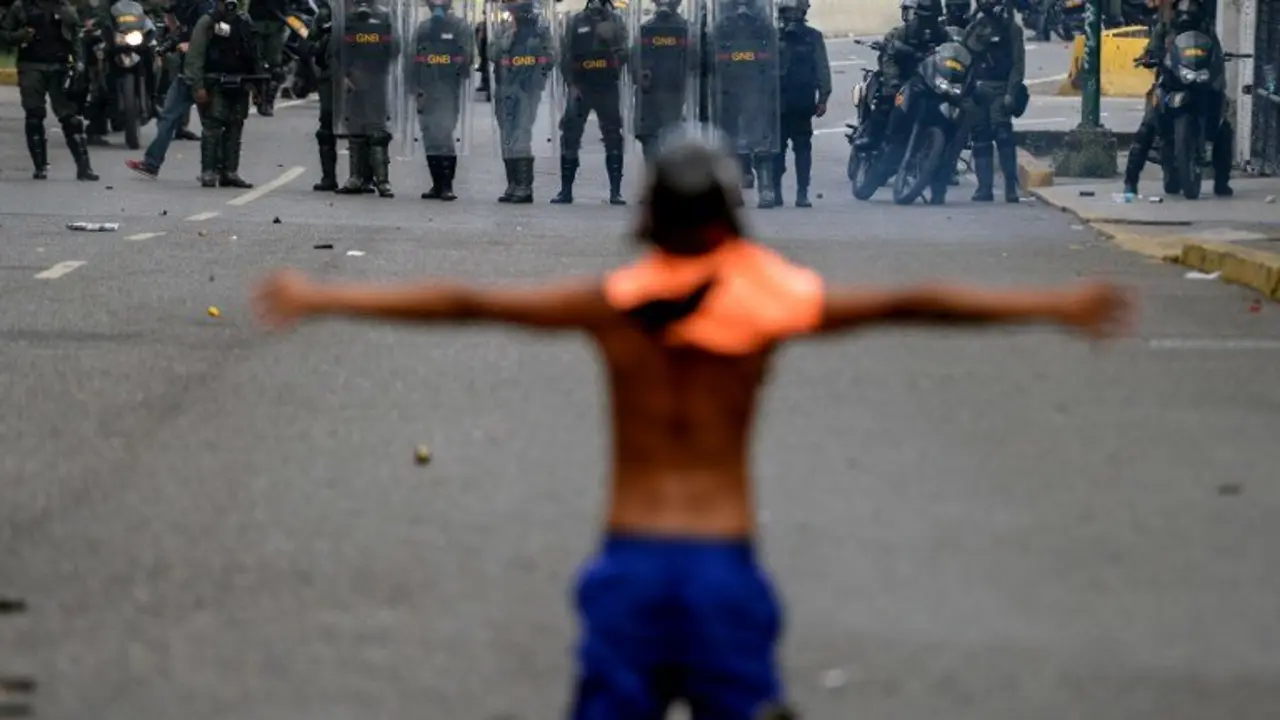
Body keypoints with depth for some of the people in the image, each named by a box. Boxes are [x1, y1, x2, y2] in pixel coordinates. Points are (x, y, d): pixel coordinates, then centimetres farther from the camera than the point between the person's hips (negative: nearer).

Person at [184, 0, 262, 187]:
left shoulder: (245, 23, 13)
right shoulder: (207, 23, -3)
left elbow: (254, 54, 18)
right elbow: (195, 56, -7)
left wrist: (258, 83, 12)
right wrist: (198, 86, -14)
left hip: (239, 87, 5)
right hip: (215, 87, -5)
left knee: (235, 129, 7)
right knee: (212, 129, -9)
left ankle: (230, 171, 13)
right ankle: (208, 173, -8)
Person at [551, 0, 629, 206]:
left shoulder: (616, 22, 5)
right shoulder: (576, 22, 4)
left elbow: (623, 55, 0)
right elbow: (566, 57, 5)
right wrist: (570, 84, -3)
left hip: (607, 88, 0)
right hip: (580, 87, 0)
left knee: (613, 138, 0)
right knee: (570, 137, -3)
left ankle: (615, 191, 5)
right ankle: (566, 190, 4)